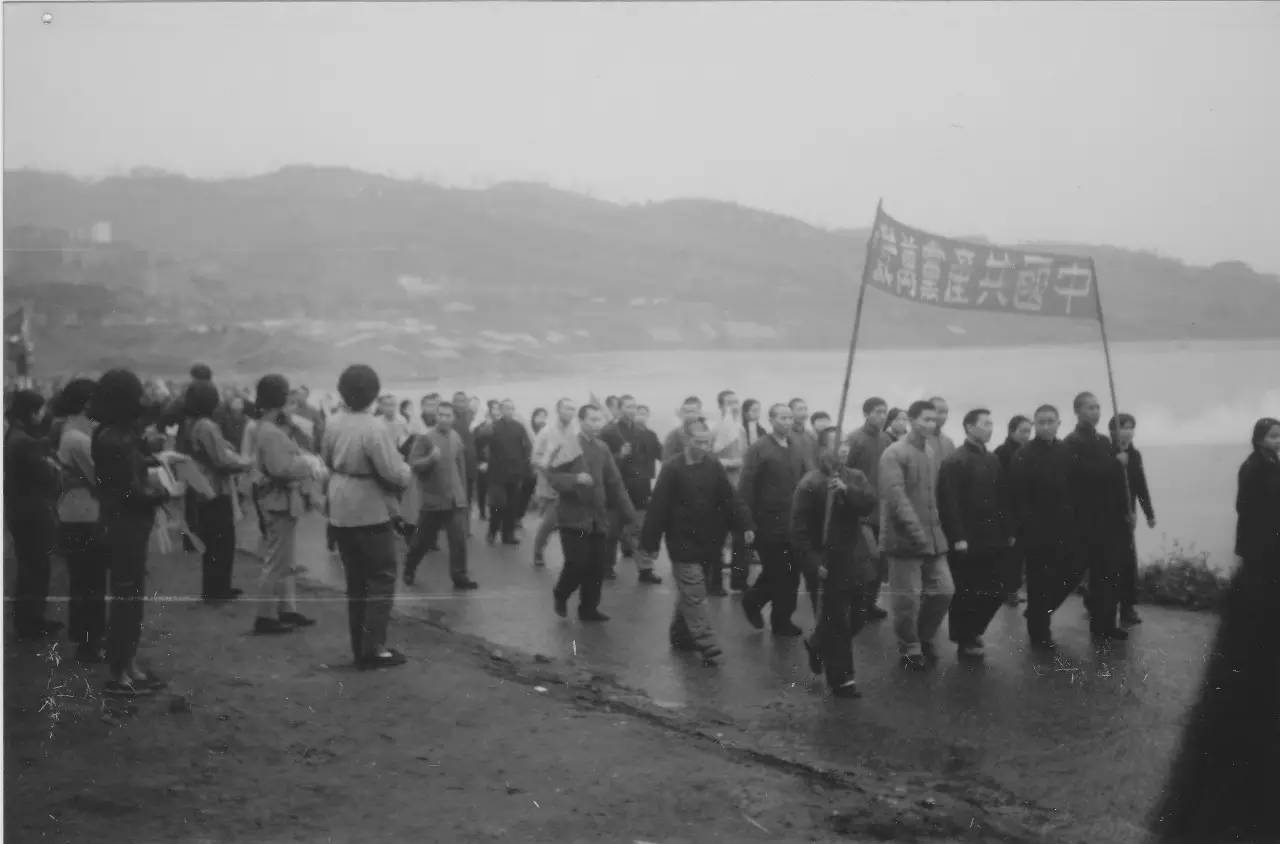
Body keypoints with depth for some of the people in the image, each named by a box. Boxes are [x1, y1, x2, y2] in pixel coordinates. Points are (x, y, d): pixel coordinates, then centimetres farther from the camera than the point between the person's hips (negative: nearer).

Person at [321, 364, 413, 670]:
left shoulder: (334, 425, 1)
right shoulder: (376, 428, -20)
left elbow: (327, 461, 13)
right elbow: (394, 473, -22)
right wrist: (406, 470, -2)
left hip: (341, 512, 7)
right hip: (371, 511, -7)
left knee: (356, 581, 14)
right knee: (381, 579, 2)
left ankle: (360, 647, 19)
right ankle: (373, 648, -1)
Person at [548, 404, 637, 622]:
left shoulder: (602, 448, 10)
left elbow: (614, 482, 11)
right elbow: (552, 475, -11)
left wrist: (628, 511, 6)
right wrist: (576, 479, -26)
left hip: (598, 517, 5)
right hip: (574, 515, -5)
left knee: (597, 565, 3)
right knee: (577, 563, -7)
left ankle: (589, 608, 17)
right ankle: (560, 595, 20)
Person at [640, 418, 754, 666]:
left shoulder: (714, 467, 4)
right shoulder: (673, 469, -11)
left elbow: (730, 497, -1)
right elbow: (658, 506, -10)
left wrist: (744, 525, -15)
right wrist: (650, 542, -10)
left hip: (707, 542, 5)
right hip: (683, 541, -5)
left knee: (689, 592, 17)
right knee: (694, 595, -7)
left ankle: (680, 635, 31)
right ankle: (707, 646, -7)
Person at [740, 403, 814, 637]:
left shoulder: (798, 450, 10)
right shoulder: (758, 450, -6)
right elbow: (746, 489, -10)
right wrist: (748, 522, -15)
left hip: (795, 523, 5)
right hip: (769, 523, -5)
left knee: (791, 573, 7)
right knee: (773, 572, 0)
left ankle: (782, 620, 21)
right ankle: (752, 600, 25)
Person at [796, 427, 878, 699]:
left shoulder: (855, 477, 7)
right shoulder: (810, 485, -10)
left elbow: (870, 503, -12)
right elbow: (800, 530, -11)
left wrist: (846, 490, -27)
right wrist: (814, 562, -15)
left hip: (858, 561, 6)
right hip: (832, 564, -6)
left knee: (857, 616, 16)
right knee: (839, 623, 0)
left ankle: (818, 645, 40)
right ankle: (841, 679, 12)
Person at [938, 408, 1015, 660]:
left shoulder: (993, 460, 13)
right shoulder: (954, 462, -10)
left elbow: (1003, 498, 13)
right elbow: (949, 503, -16)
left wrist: (1008, 532, 9)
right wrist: (958, 538, -19)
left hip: (993, 540, 7)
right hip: (966, 542, -7)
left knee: (996, 592, 8)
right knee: (967, 593, 3)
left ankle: (973, 631, 27)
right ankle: (964, 640, 18)